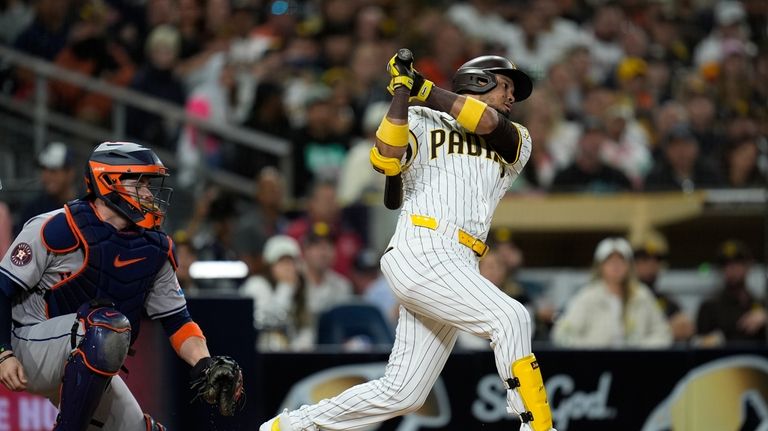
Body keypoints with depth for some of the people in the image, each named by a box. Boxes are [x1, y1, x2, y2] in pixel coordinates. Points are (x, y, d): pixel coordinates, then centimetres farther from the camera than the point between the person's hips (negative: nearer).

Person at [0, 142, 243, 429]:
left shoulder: (155, 250, 5)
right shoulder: (56, 229, -16)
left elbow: (176, 319, 10)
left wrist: (206, 366, -7)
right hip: (29, 349, -8)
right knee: (110, 325, -34)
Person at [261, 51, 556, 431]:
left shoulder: (517, 142, 22)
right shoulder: (423, 122, 11)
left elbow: (487, 122, 0)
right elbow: (385, 160, -8)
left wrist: (423, 88, 3)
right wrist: (402, 92, -11)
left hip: (457, 270, 6)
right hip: (422, 254, -6)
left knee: (401, 395, 4)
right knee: (509, 316, -24)